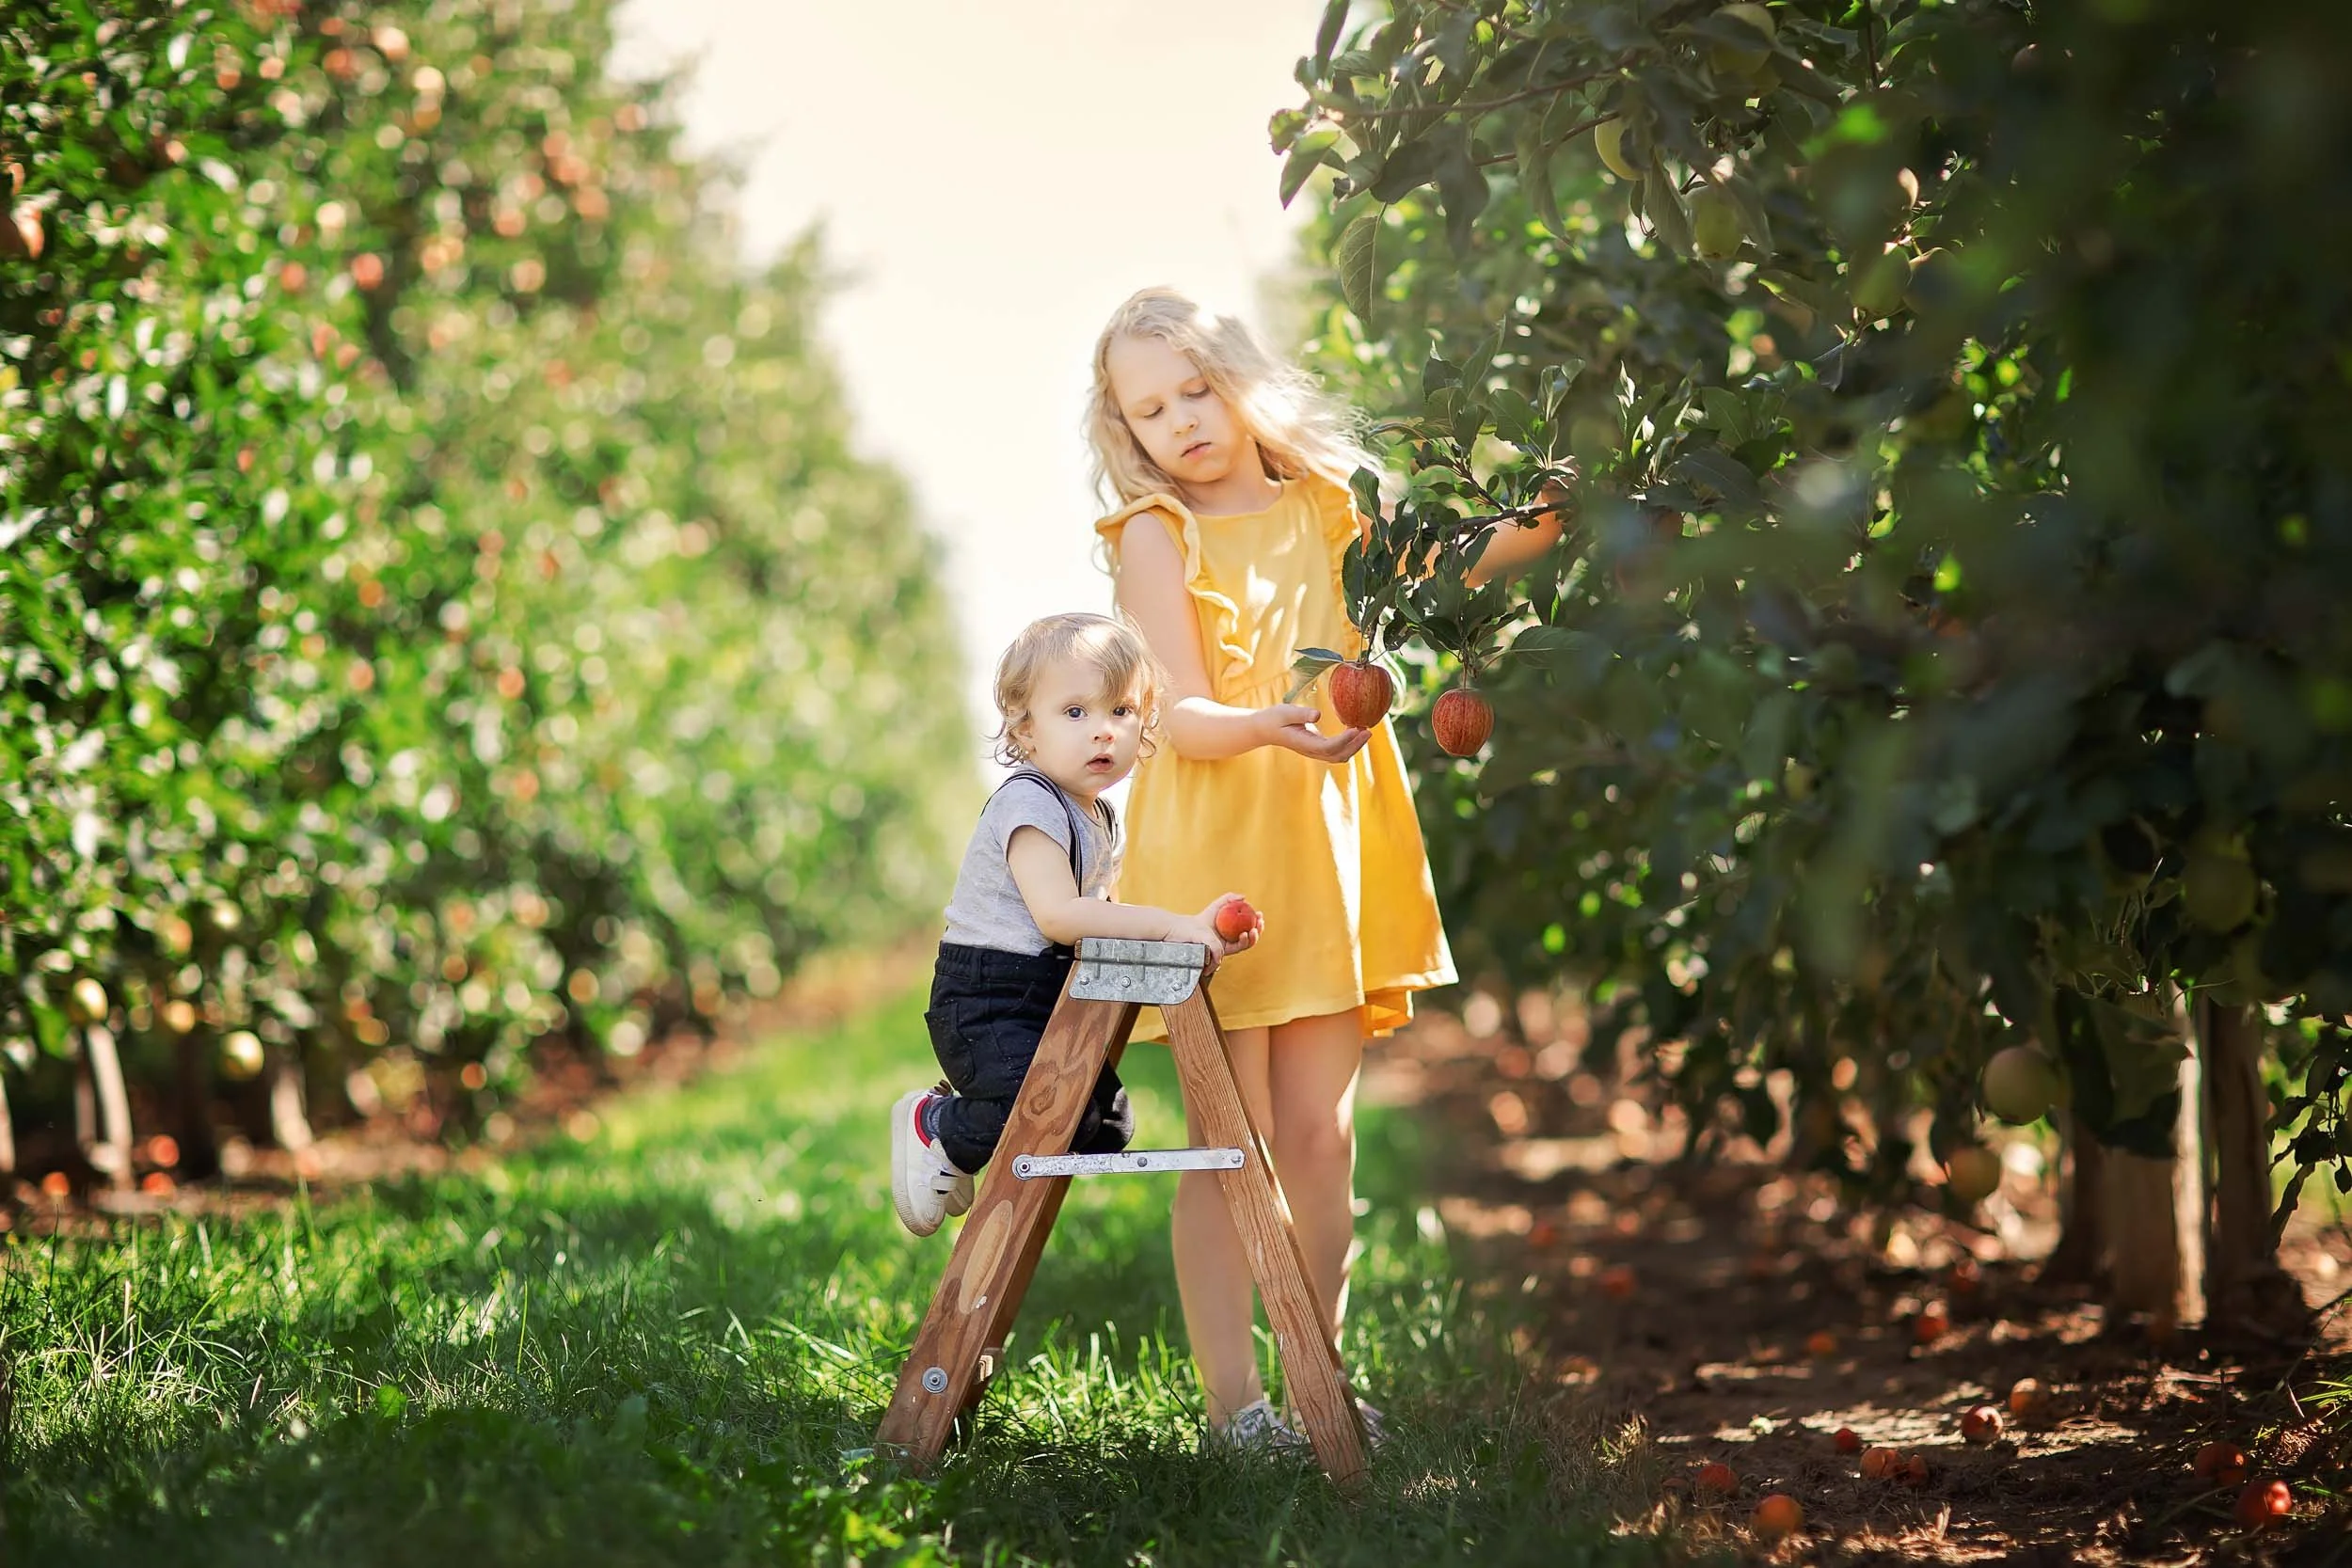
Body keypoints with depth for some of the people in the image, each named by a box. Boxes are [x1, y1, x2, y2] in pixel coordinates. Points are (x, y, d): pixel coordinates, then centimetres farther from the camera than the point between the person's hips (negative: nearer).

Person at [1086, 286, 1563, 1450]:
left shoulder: (1329, 505, 10)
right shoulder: (1157, 535, -3)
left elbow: (1442, 568, 20)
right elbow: (1184, 718, -11)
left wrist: (1555, 518, 3)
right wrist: (1266, 727, -31)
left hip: (1332, 846, 4)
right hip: (1212, 852, -4)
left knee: (1319, 1133, 8)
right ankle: (1231, 1398, 3)